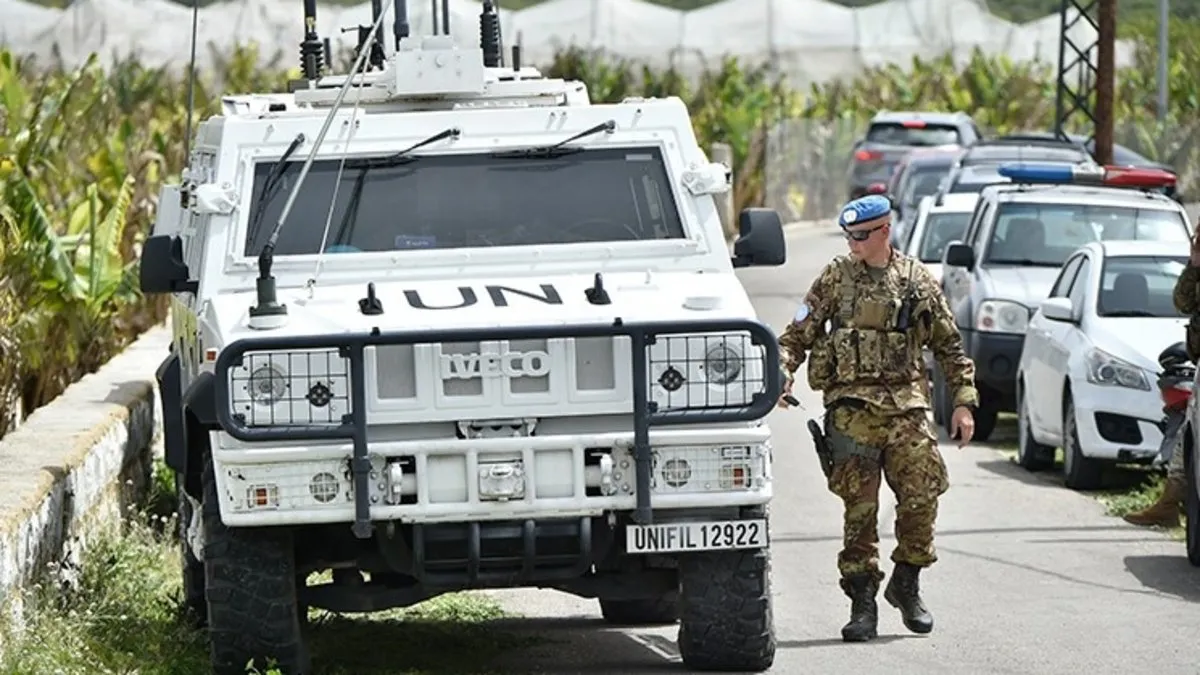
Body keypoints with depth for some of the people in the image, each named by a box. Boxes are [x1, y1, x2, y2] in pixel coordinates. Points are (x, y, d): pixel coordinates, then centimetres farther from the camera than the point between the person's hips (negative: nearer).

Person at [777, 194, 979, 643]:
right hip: (852, 406, -1)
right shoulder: (836, 278, 7)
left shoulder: (917, 280, 9)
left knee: (922, 495, -6)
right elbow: (797, 335, 8)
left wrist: (964, 402, 8)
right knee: (859, 507, -3)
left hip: (907, 405, 1)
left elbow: (949, 345, 15)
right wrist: (783, 374, -10)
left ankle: (905, 584, 15)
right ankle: (862, 603, 3)